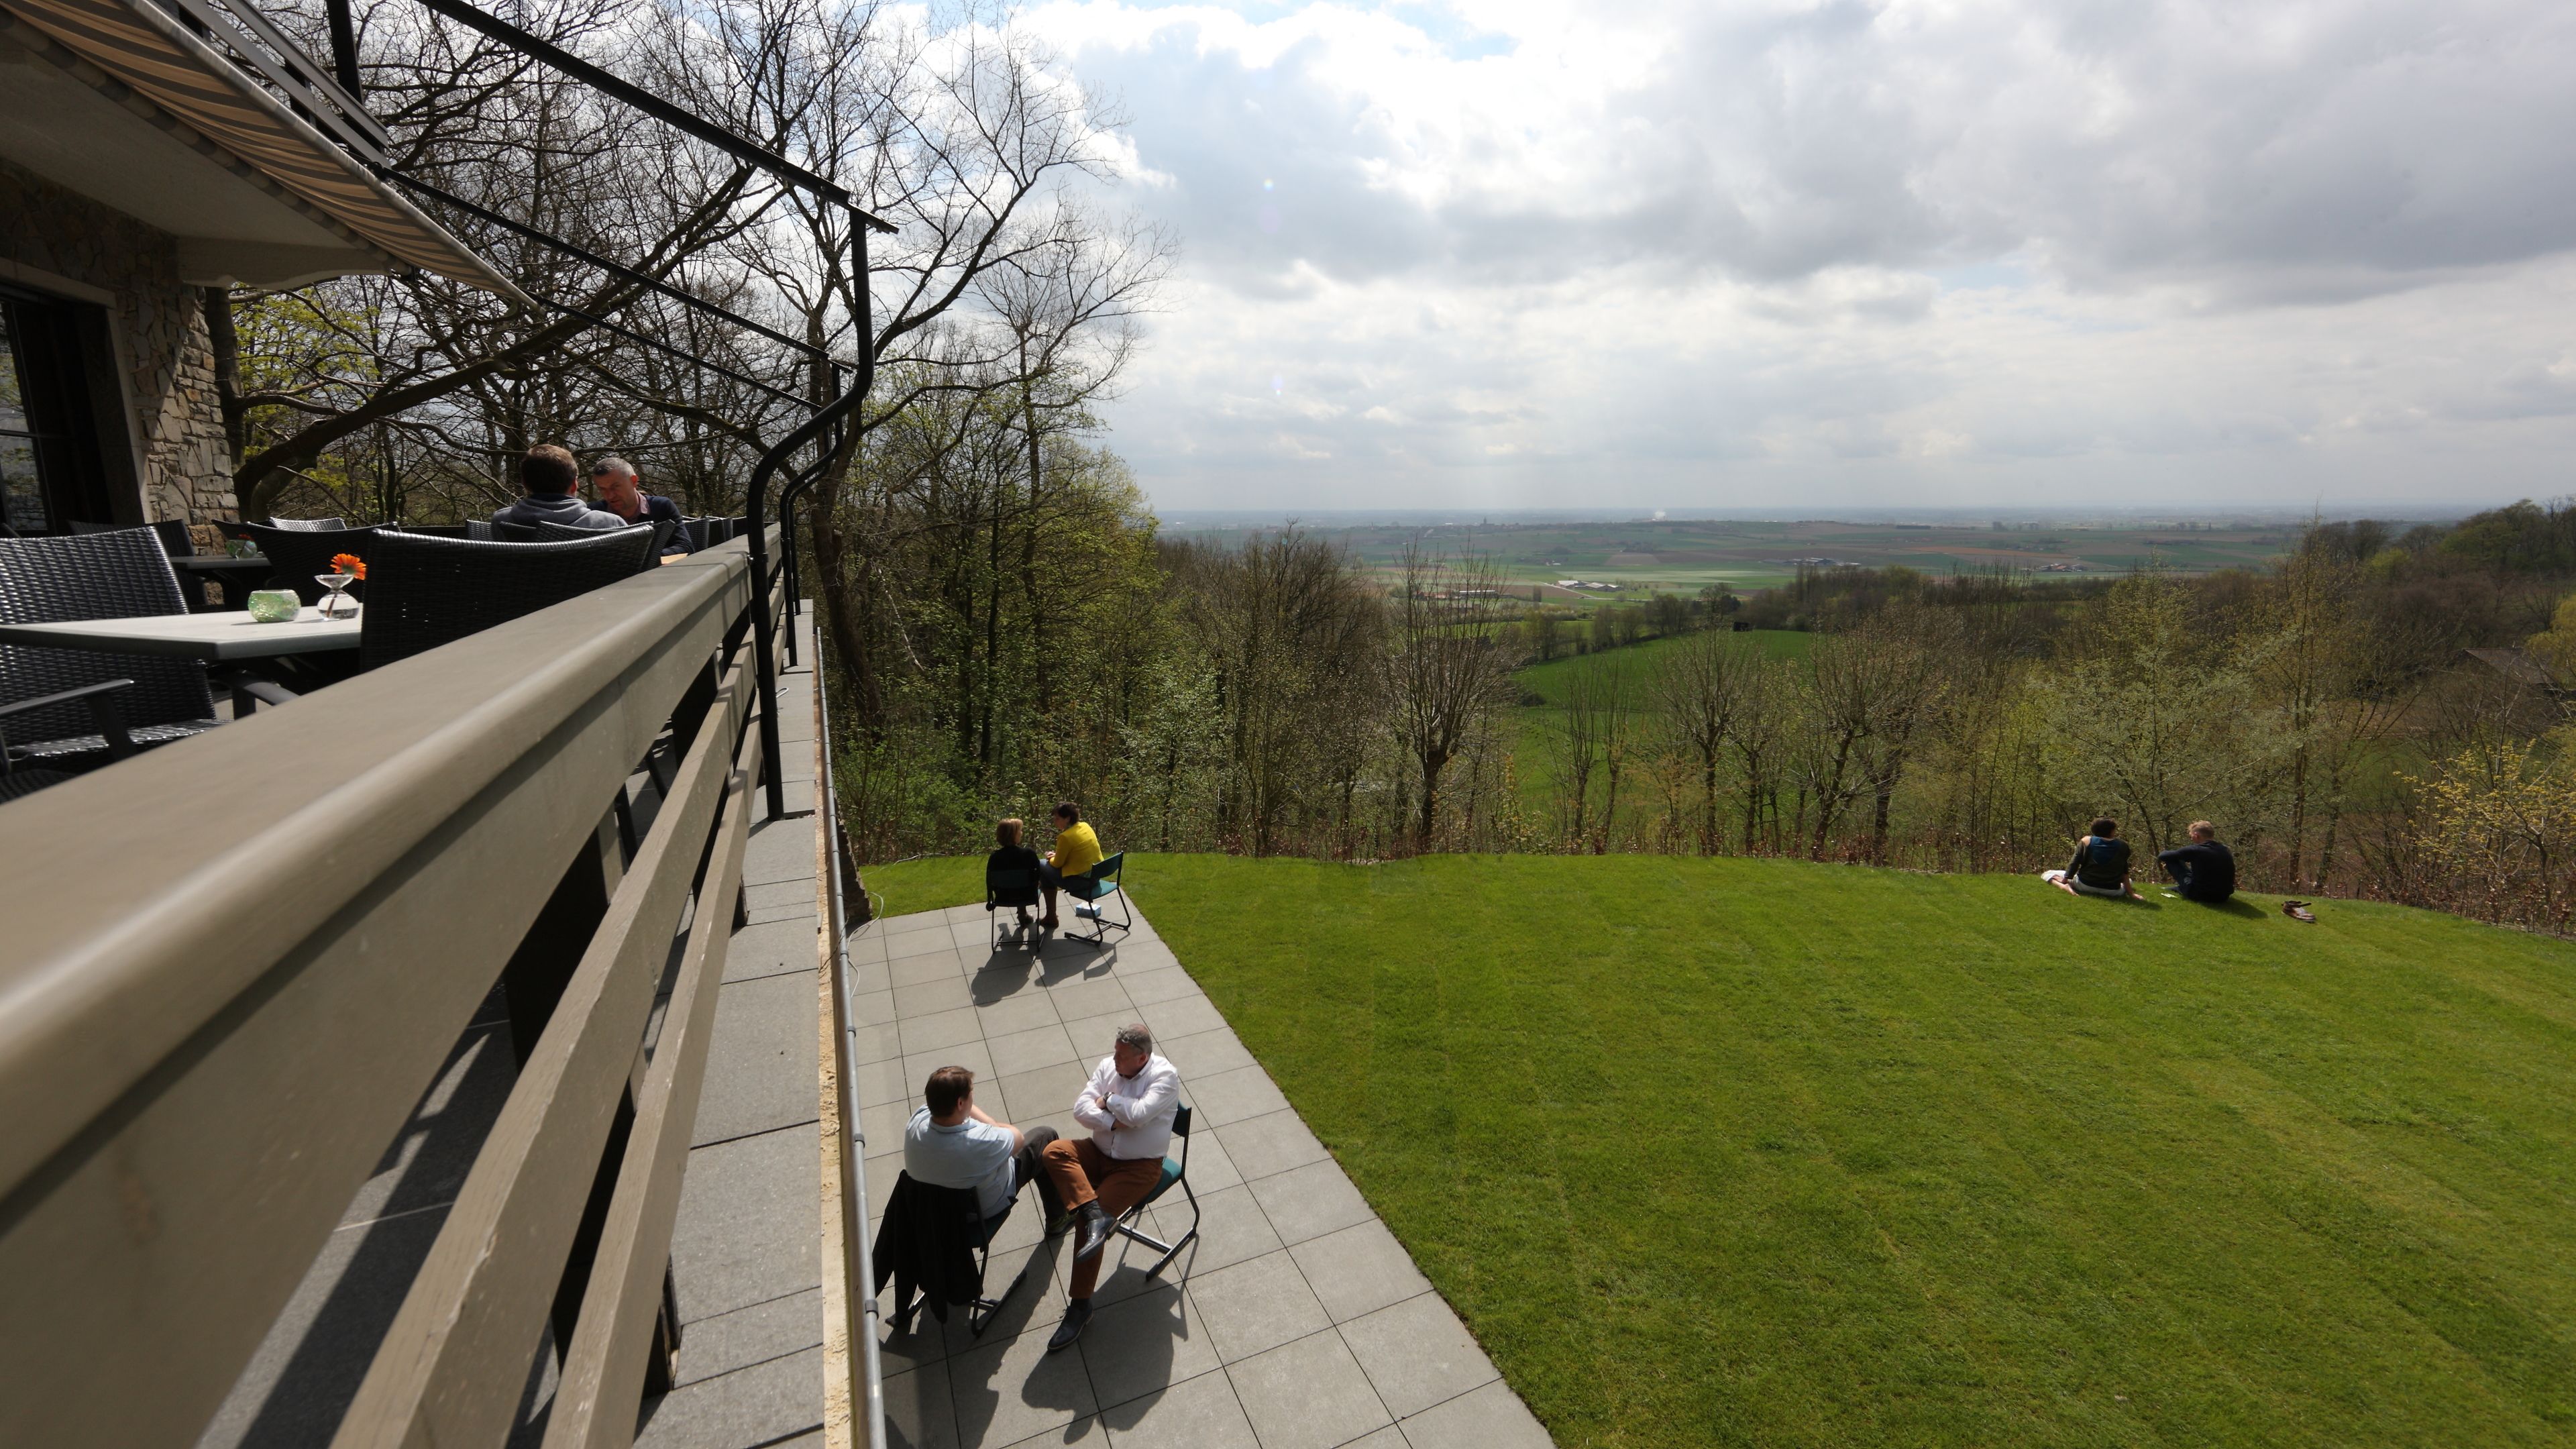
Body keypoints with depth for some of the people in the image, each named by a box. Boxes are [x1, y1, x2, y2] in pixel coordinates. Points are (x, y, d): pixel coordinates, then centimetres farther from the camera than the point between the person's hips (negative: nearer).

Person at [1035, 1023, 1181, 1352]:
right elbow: (1081, 1108, -5)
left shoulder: (1165, 1076, -17)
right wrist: (1113, 1121, -18)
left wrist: (1107, 1100, -13)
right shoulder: (1108, 1066, 0)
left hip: (1140, 1166, -6)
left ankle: (1080, 1304, -4)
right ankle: (1095, 1214, -30)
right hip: (1100, 1152, 6)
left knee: (1087, 1219, -19)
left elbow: (1138, 1114, -29)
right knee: (1053, 1152, -20)